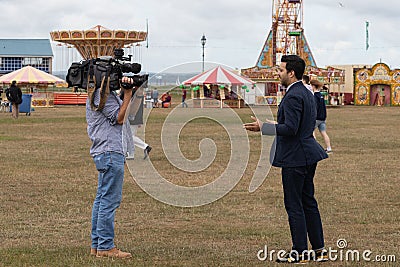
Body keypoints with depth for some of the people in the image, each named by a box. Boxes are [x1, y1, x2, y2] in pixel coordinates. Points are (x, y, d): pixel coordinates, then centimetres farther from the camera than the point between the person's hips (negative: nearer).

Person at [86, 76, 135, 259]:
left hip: (102, 152, 11)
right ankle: (106, 247, -6)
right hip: (110, 151, -11)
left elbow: (119, 114, 20)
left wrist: (125, 90, 10)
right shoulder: (104, 93, -14)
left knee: (102, 198, 13)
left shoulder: (94, 93, 18)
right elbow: (119, 118, -13)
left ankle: (96, 245, 18)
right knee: (110, 199, -8)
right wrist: (128, 93, -12)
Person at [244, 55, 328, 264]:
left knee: (294, 206, -3)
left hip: (295, 158, -10)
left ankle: (299, 253, 3)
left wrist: (263, 127, -17)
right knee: (308, 202, 15)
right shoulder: (307, 93, 13)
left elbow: (291, 129, -25)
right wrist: (277, 125, 25)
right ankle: (319, 250, 19)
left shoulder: (293, 97, -18)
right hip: (308, 155, 10)